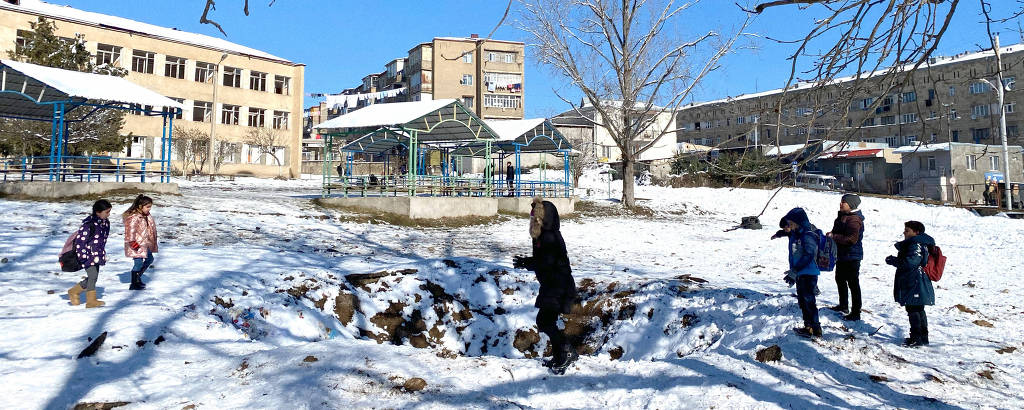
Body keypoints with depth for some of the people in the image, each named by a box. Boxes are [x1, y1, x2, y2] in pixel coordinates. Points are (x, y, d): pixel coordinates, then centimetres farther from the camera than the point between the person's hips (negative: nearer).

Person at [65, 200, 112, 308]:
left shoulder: (105, 223, 5)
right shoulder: (88, 224, -20)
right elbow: (80, 240, -18)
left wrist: (102, 254, 20)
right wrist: (83, 256, -18)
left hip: (97, 255, 8)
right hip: (88, 255, -8)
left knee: (93, 277, 11)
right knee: (92, 276, -9)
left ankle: (74, 291, 31)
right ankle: (91, 301, 0)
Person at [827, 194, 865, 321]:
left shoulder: (854, 220, -21)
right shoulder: (842, 216, 11)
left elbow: (852, 239, -29)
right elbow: (838, 232, 23)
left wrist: (834, 237, -24)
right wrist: (831, 234, 3)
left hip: (851, 257, -11)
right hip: (842, 255, 11)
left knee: (853, 283, -4)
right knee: (840, 279, 23)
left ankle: (856, 313, 2)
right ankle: (843, 306, 40)